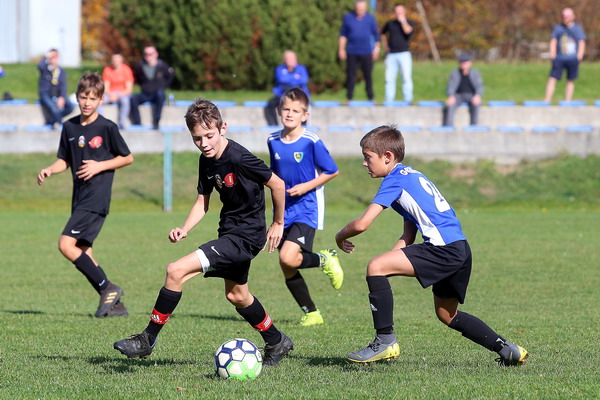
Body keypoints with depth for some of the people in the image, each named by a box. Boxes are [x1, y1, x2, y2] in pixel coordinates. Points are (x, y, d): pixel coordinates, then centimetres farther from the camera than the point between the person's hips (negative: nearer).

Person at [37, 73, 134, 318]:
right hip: (79, 197, 7)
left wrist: (99, 166, -12)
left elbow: (128, 158, 0)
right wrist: (50, 169, -3)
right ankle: (116, 305, 14)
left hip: (96, 197, -7)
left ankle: (108, 289, -8)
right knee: (83, 254, 6)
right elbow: (65, 160, 18)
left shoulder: (107, 127, -7)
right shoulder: (69, 127, 10)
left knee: (66, 244, -18)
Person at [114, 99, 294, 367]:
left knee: (177, 271, -18)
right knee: (236, 296, 26)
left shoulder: (238, 159, -23)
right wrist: (184, 229, -7)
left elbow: (277, 185, -15)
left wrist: (278, 224, -3)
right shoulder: (207, 161, 2)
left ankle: (147, 340, -9)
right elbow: (203, 202, 10)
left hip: (246, 235, -10)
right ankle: (276, 342, 46)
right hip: (229, 232, 10)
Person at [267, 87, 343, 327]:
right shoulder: (273, 141, 5)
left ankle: (325, 261, 6)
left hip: (307, 207, -6)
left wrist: (306, 187, -13)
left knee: (288, 258, -24)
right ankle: (311, 314, 21)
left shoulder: (311, 142, -11)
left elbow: (332, 171, -5)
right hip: (284, 209, 6)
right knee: (287, 270, 5)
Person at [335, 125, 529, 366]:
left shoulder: (395, 179, -5)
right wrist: (389, 261, 12)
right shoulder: (411, 176, 24)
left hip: (444, 248, -10)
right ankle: (507, 350, 27)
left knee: (375, 267, -15)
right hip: (459, 250, 10)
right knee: (447, 315, 25)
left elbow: (362, 224, -12)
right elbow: (408, 237, 24)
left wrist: (340, 237, 8)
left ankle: (385, 341, -13)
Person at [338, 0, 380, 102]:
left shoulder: (370, 18, 2)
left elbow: (376, 34, 10)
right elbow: (343, 34, 9)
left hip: (366, 53, 0)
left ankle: (370, 97, 9)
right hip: (352, 52, 0)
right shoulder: (348, 17, 2)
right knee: (350, 75, -1)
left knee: (368, 75, 2)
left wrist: (377, 48, 6)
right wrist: (341, 49, 6)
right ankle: (349, 97, 6)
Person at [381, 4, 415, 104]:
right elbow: (383, 33, 30)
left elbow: (407, 31, -19)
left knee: (406, 78, -9)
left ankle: (408, 100, -6)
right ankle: (388, 101, 5)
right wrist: (385, 45, 18)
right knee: (389, 78, 0)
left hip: (404, 53, -3)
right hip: (391, 54, 3)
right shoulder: (390, 24, 12)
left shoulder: (409, 23, 4)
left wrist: (402, 20, -7)